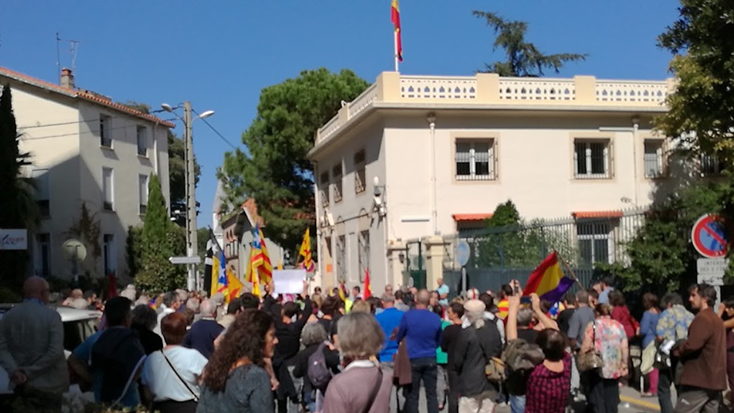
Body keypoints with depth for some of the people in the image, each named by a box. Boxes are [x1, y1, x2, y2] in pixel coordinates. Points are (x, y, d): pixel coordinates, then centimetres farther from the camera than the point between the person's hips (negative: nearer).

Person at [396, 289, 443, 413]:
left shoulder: (407, 316, -10)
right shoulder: (436, 318, -3)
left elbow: (399, 338, 4)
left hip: (413, 360, -2)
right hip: (430, 359, 2)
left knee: (412, 395, 5)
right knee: (431, 394, 7)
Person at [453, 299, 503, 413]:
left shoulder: (466, 333, -17)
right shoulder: (494, 329, 0)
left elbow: (458, 360, -9)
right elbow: (499, 352, 9)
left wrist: (459, 371, 11)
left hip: (470, 383, -5)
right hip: (490, 382, 5)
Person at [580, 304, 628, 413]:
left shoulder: (593, 325, -4)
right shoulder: (619, 326, 8)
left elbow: (586, 346, -9)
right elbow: (625, 347, 6)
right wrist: (624, 364, 14)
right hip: (615, 368, 4)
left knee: (597, 397, 3)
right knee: (611, 397, 12)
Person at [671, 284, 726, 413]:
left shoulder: (703, 318, -13)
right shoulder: (716, 319, 20)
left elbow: (692, 345, -23)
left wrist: (676, 350, -4)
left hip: (700, 379, -10)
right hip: (714, 378, 10)